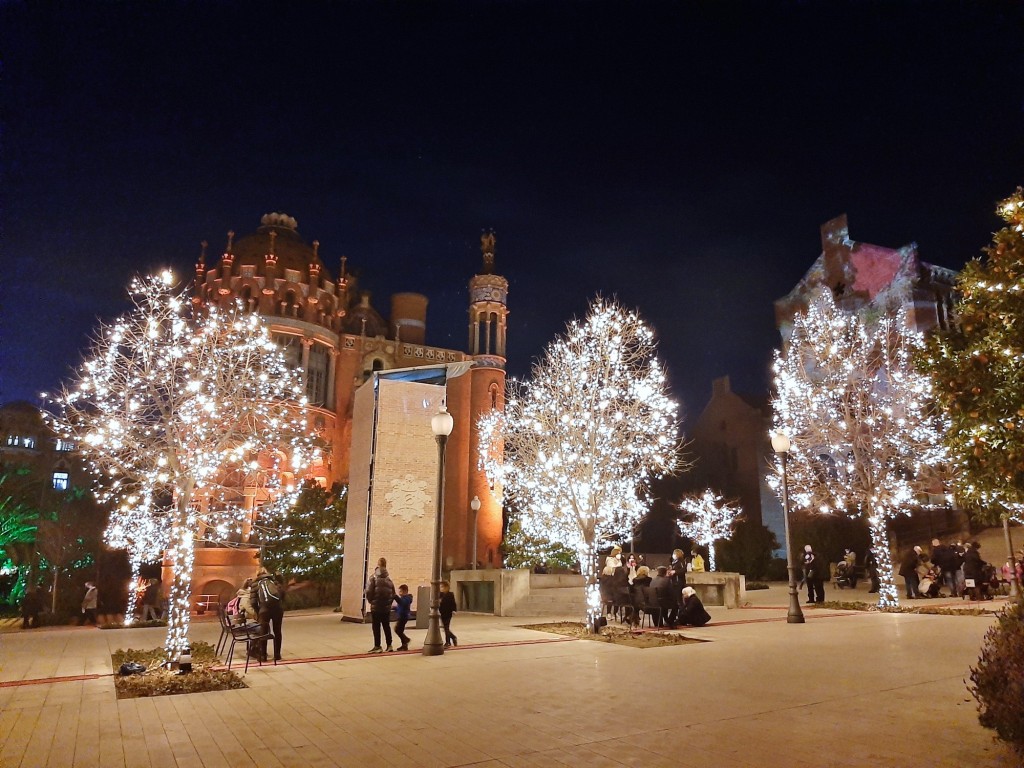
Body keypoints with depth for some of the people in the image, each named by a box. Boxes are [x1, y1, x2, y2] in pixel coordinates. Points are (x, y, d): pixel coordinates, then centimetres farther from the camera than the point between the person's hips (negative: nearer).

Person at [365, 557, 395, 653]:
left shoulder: (374, 578, -9)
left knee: (376, 627, 3)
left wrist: (371, 601, 2)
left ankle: (377, 646, 4)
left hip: (376, 606, -4)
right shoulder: (389, 579, 5)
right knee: (386, 626, 13)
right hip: (386, 607, 4)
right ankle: (389, 646, 16)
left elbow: (369, 591, -14)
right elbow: (393, 593, 6)